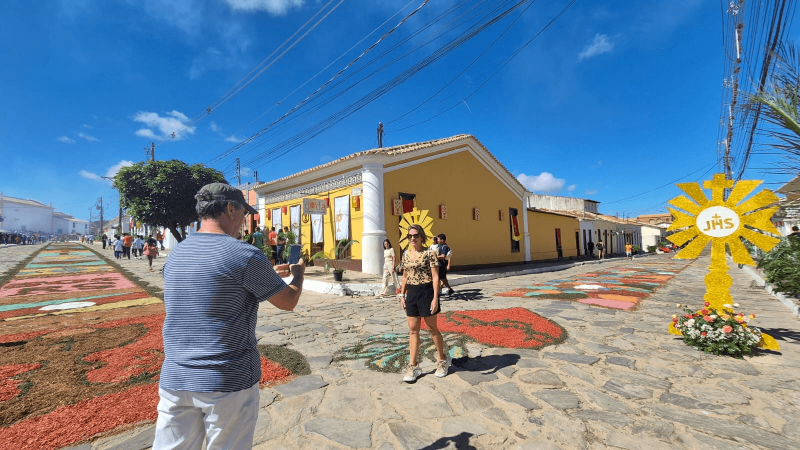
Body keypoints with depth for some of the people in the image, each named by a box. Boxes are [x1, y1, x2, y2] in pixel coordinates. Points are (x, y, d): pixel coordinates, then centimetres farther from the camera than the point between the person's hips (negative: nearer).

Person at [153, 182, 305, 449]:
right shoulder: (245, 255, -18)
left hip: (174, 378, 6)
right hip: (229, 382, -5)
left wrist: (269, 275, 22)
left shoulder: (175, 254, 4)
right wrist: (298, 274, 12)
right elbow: (288, 302, -8)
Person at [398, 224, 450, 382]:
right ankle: (413, 366, 20)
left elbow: (435, 277, -12)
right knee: (413, 330, 9)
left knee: (432, 328, 10)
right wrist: (402, 295, 11)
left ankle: (442, 360, 33)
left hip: (426, 292, -5)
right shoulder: (406, 254, 7)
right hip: (411, 293, 5)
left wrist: (435, 298, -17)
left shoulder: (429, 253, -10)